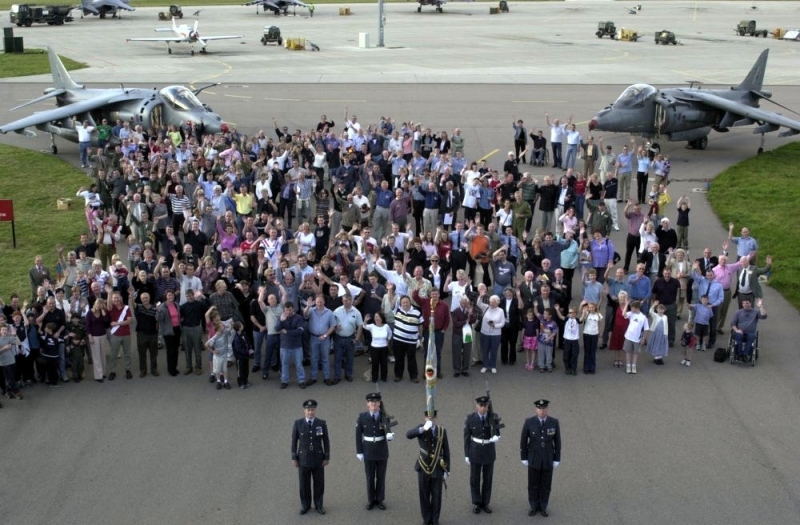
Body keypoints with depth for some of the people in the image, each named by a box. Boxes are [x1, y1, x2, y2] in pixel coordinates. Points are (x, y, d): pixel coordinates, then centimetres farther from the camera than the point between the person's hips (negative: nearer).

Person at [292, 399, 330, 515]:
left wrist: (327, 457, -3)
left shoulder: (322, 423, -6)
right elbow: (294, 441, -2)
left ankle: (319, 505, 25)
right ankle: (305, 505, 25)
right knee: (304, 484, 9)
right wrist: (294, 458, -3)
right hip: (303, 459, 0)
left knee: (319, 483, 9)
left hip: (318, 459, 0)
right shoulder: (298, 424, -7)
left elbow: (326, 441, -1)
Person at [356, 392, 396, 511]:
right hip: (368, 451, 0)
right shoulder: (362, 417, -10)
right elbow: (358, 435, -3)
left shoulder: (384, 417, -8)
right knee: (370, 477, 10)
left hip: (382, 451, 1)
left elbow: (387, 431, -16)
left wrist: (389, 436, -41)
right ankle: (371, 500, 26)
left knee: (381, 476, 11)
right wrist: (359, 452, -3)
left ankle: (380, 500, 26)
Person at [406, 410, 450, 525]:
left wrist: (446, 471, 0)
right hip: (423, 469, 0)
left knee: (436, 496, 7)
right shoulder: (421, 429, -7)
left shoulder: (442, 431, -3)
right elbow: (408, 435, -30)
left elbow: (446, 452, 2)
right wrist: (423, 429, -45)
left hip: (437, 469, 1)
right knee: (424, 496, 8)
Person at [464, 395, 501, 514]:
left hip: (489, 452, 1)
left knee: (487, 478, 12)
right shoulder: (470, 418, -13)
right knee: (475, 478, 9)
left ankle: (485, 503, 28)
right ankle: (476, 503, 26)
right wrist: (466, 455, -3)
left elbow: (496, 433, -15)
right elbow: (467, 438, -5)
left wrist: (496, 437, -40)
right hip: (475, 452, -1)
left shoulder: (493, 417, -10)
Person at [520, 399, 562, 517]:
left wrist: (557, 460, -2)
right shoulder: (529, 422, -15)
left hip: (548, 459, 1)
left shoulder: (554, 422, -11)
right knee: (533, 484, 11)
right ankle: (534, 507, 29)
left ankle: (543, 507, 29)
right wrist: (524, 458, -4)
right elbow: (523, 441, -5)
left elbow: (557, 442, -3)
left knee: (546, 485, 11)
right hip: (534, 459, -1)